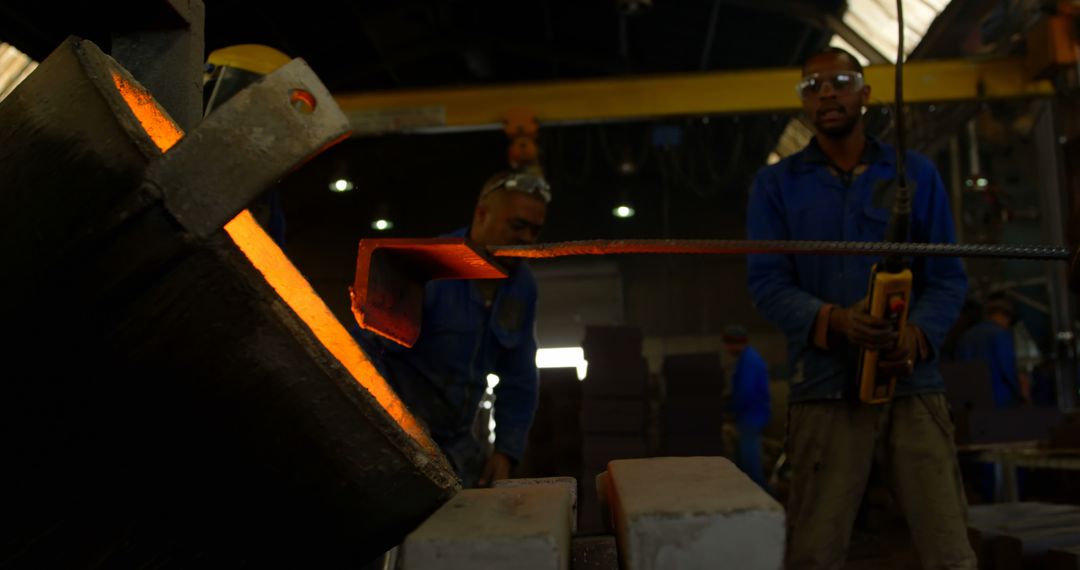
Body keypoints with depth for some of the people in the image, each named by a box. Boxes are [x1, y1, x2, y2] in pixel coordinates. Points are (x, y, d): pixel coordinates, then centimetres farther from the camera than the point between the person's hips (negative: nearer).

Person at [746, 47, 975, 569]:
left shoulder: (916, 173, 12)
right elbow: (766, 282, -1)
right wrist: (833, 321, -19)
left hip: (913, 382, 1)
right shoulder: (776, 184, 8)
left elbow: (948, 276, 9)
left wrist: (918, 335, -12)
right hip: (826, 387, -1)